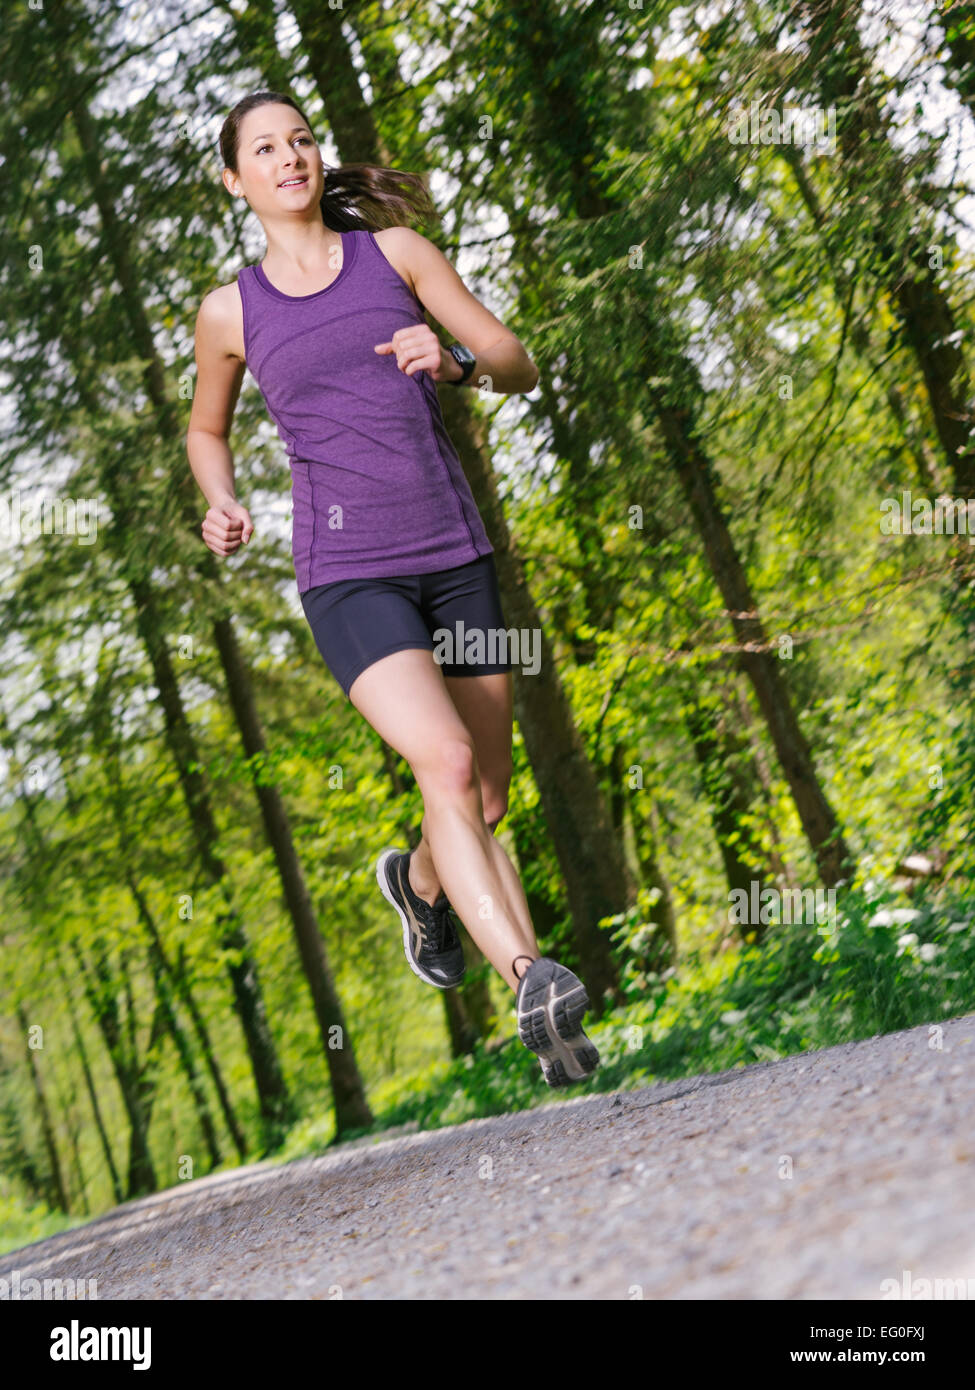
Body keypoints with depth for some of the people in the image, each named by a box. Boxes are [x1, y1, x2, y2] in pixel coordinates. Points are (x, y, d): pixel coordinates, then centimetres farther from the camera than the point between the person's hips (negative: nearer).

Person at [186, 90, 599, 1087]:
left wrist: (454, 360, -16)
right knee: (445, 761, -26)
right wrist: (222, 505, 3)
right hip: (346, 578, -3)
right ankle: (531, 984, -33)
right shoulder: (231, 313, 7)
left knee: (487, 802, 11)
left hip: (454, 557, 3)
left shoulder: (395, 250, 8)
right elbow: (206, 429, 24)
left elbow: (520, 367, 6)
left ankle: (418, 881, 45)